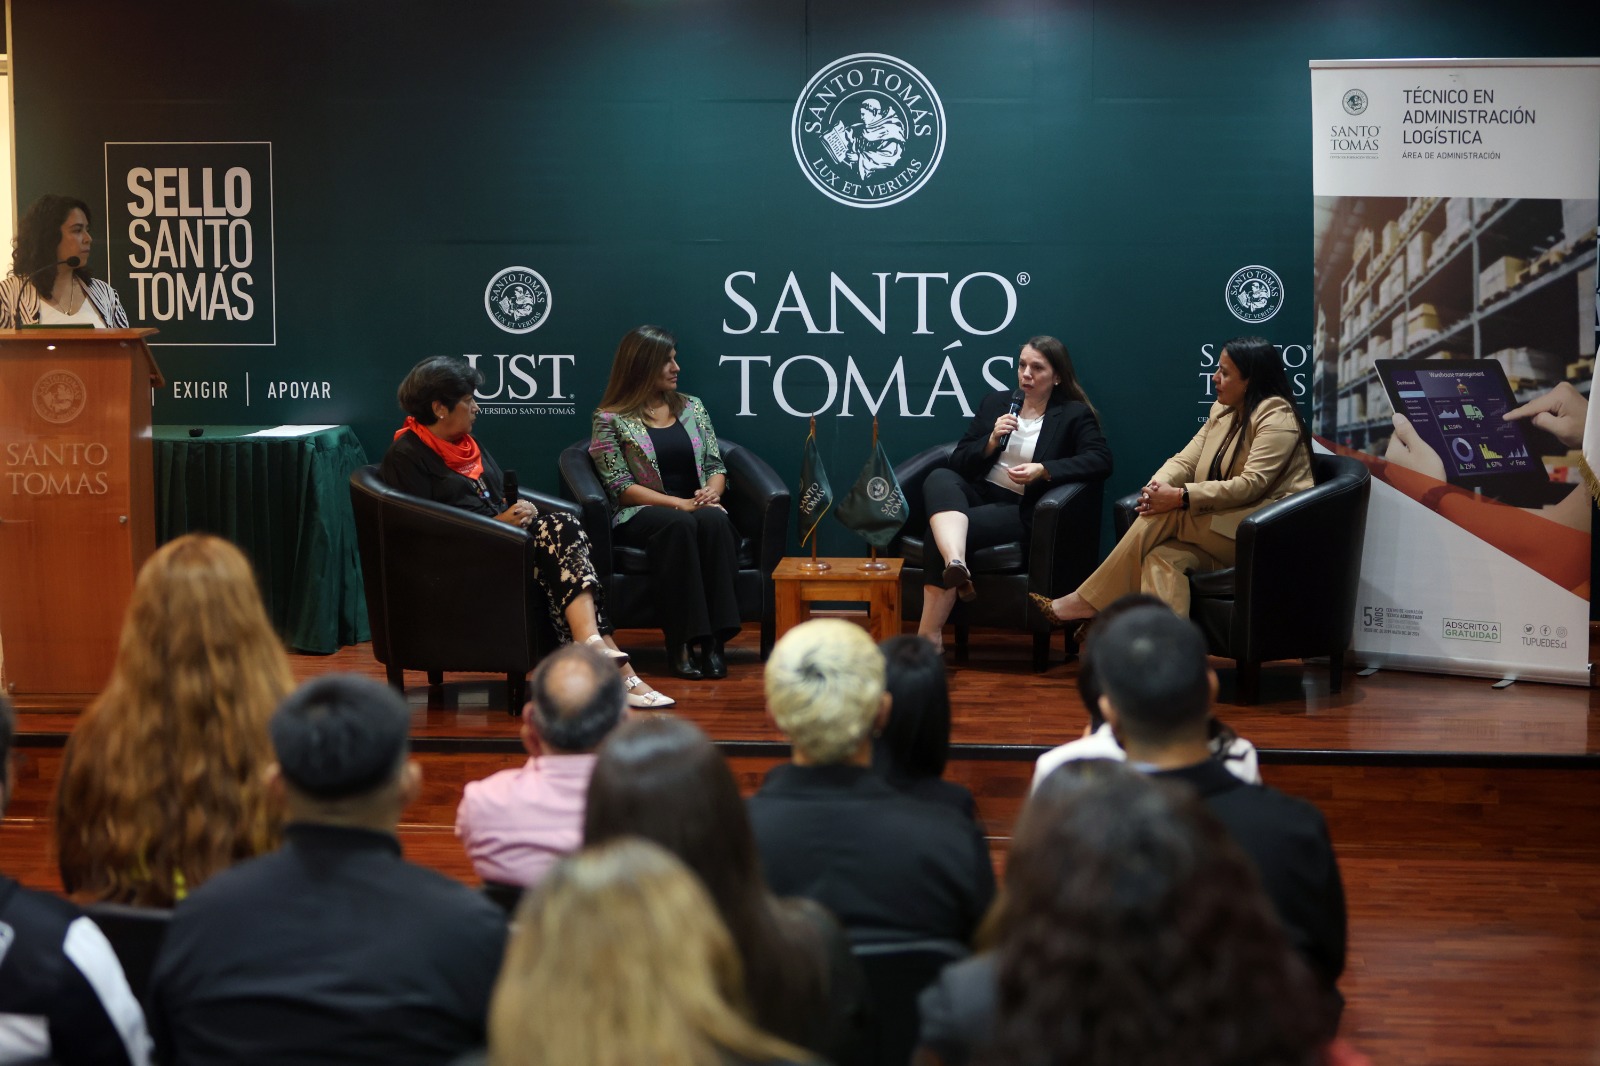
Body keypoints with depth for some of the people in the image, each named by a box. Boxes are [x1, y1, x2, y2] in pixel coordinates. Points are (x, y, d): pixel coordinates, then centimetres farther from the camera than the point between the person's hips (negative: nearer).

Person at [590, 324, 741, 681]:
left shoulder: (692, 407, 18)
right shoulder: (610, 420, 3)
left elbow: (715, 465, 16)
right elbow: (620, 486, -5)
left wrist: (712, 492, -8)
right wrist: (678, 503, -16)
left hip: (697, 508, 4)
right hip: (641, 515, -3)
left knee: (714, 521, -33)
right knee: (680, 526, -38)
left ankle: (714, 638, -37)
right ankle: (684, 642, -38)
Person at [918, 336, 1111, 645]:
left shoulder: (1074, 415, 8)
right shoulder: (995, 403, 20)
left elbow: (1101, 460, -8)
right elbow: (959, 461, 15)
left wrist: (1044, 470, -18)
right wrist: (992, 440, -5)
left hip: (1021, 509, -4)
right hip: (978, 494, 4)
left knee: (939, 534, -31)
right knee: (939, 478, -33)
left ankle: (928, 637, -33)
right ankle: (956, 563, -57)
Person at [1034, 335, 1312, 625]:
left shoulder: (1277, 417, -10)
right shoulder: (1222, 411, 16)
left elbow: (1252, 484, -20)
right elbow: (1186, 460, 8)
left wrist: (1180, 497, -26)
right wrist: (1157, 486, -15)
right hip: (1223, 527, 7)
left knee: (1166, 515, -22)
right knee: (1162, 558, -25)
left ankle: (1086, 602, -16)